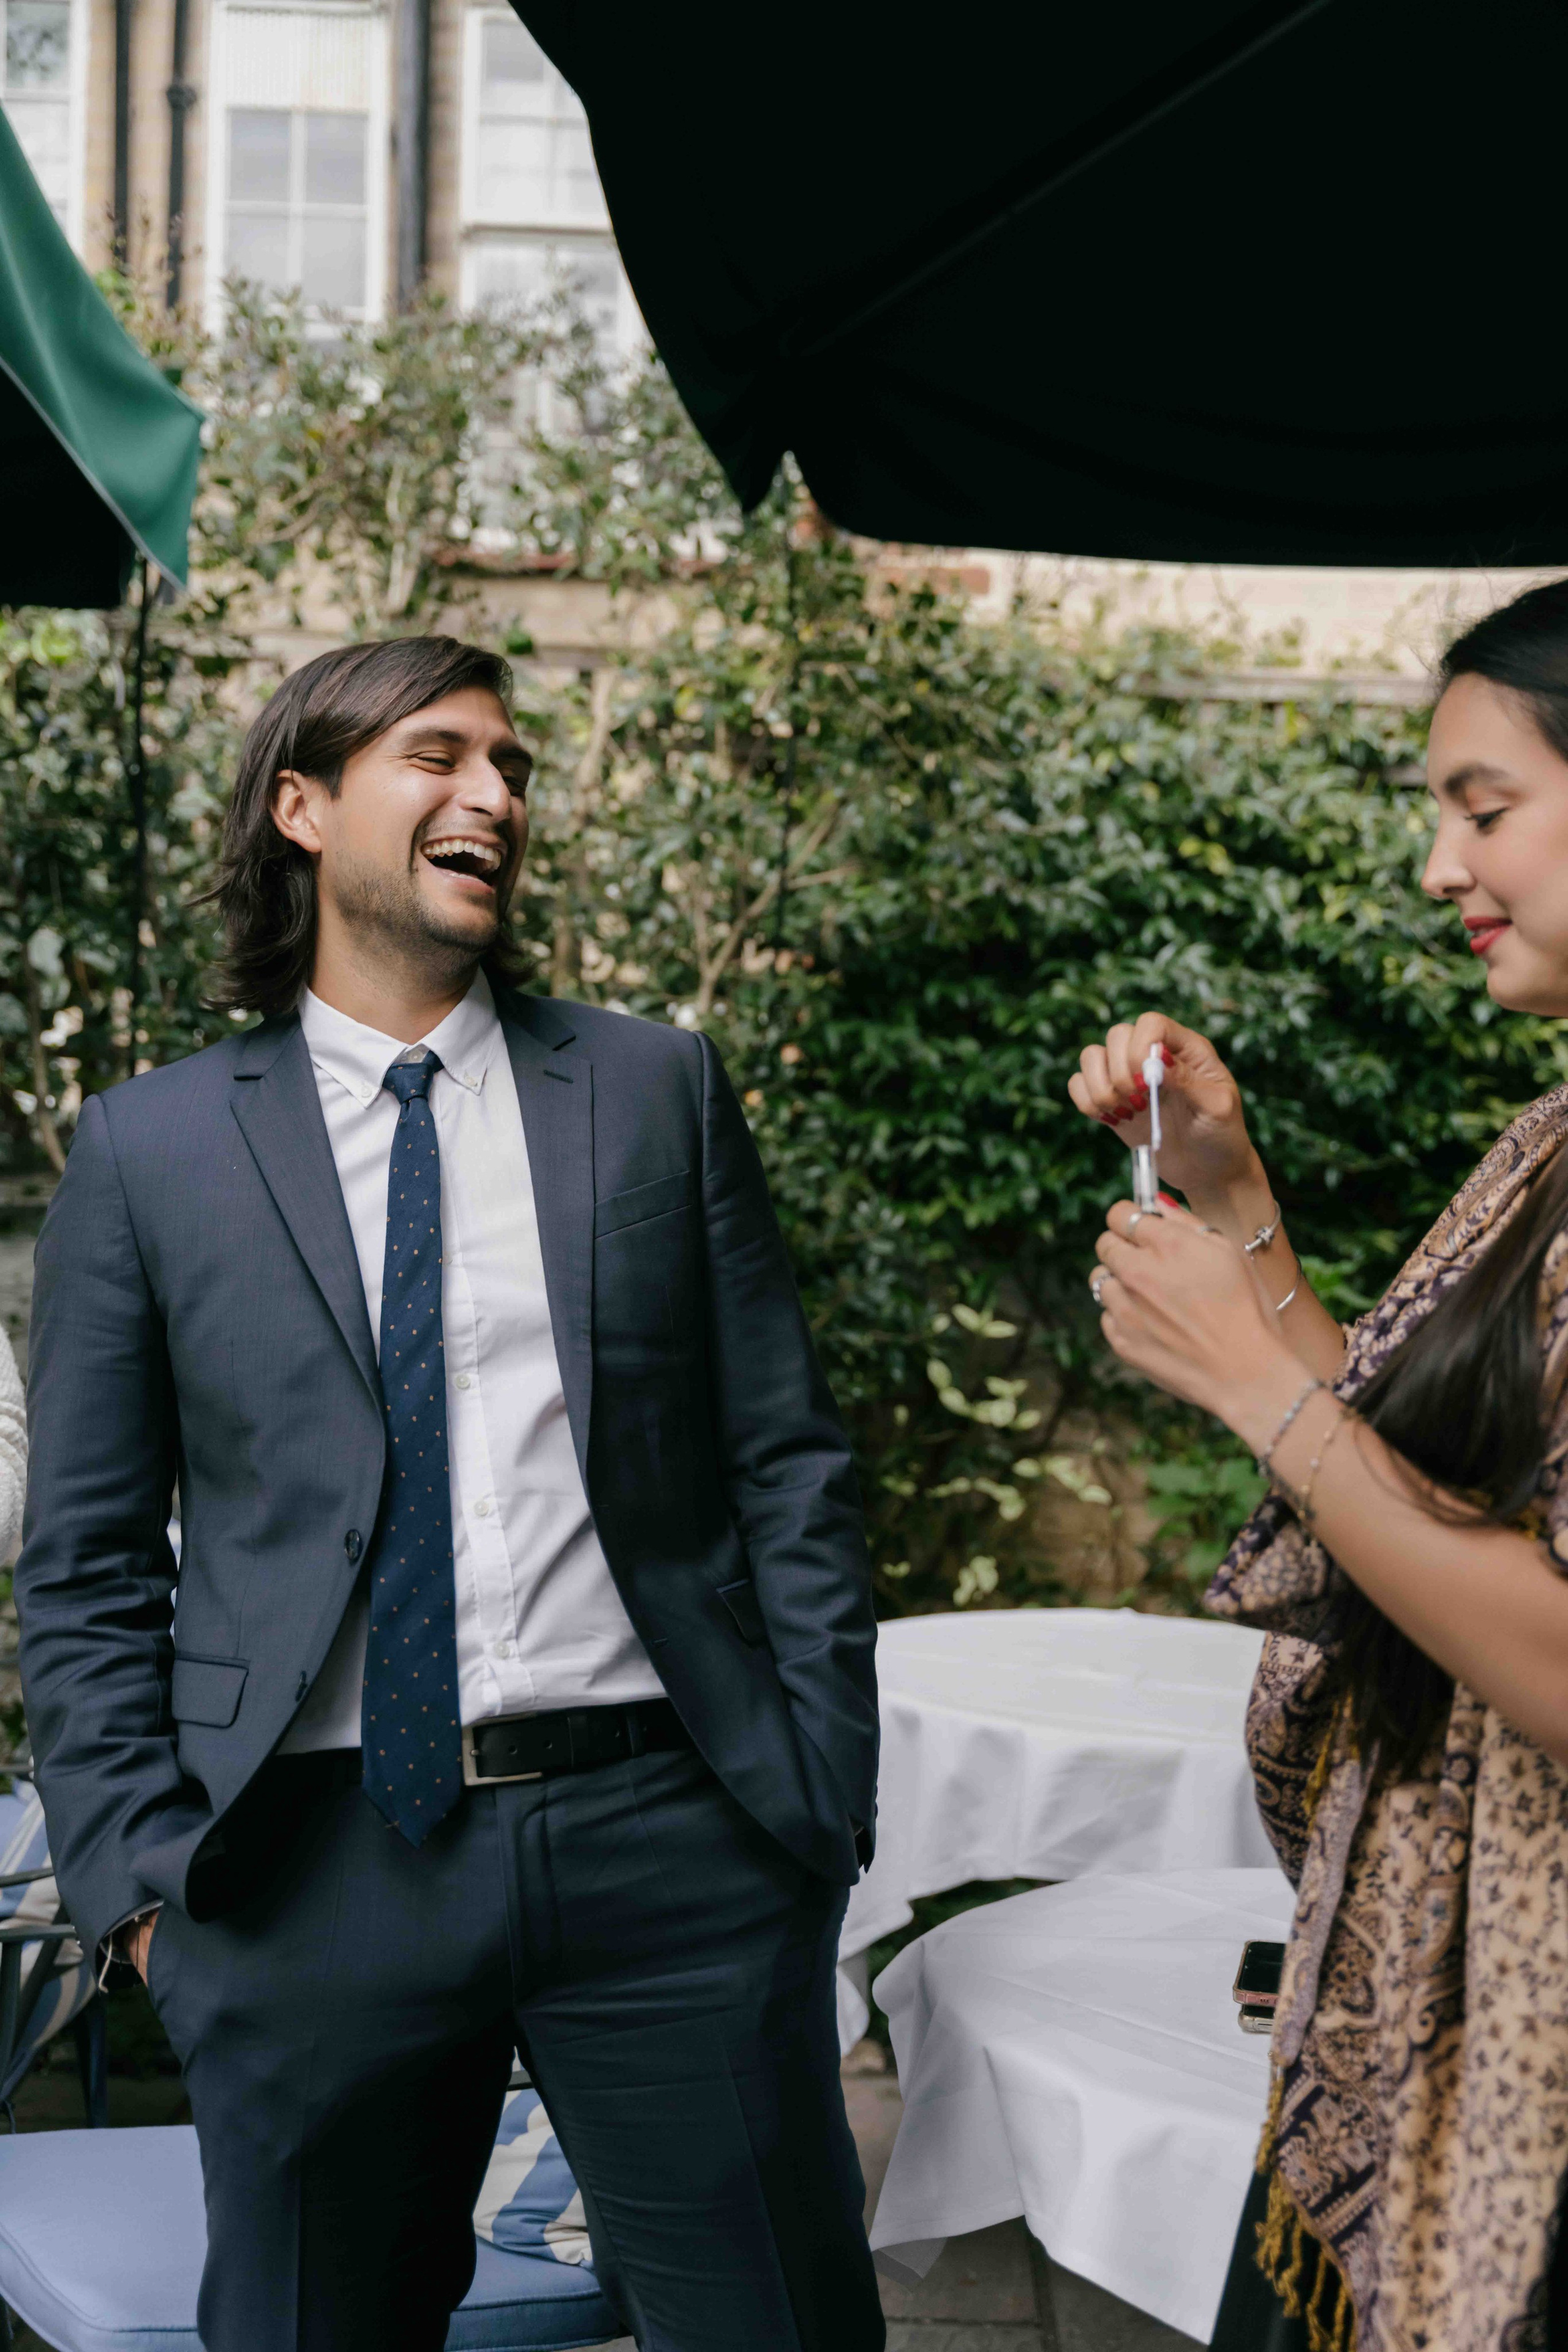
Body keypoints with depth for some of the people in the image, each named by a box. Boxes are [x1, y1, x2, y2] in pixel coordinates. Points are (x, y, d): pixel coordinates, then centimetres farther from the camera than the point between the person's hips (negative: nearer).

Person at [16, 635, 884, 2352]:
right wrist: (141, 1874, -2)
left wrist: (819, 1793, 0)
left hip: (667, 1833, 1)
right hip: (312, 1869, 0)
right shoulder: (145, 1149, 4)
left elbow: (789, 1469, 6)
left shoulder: (657, 1090, 7)